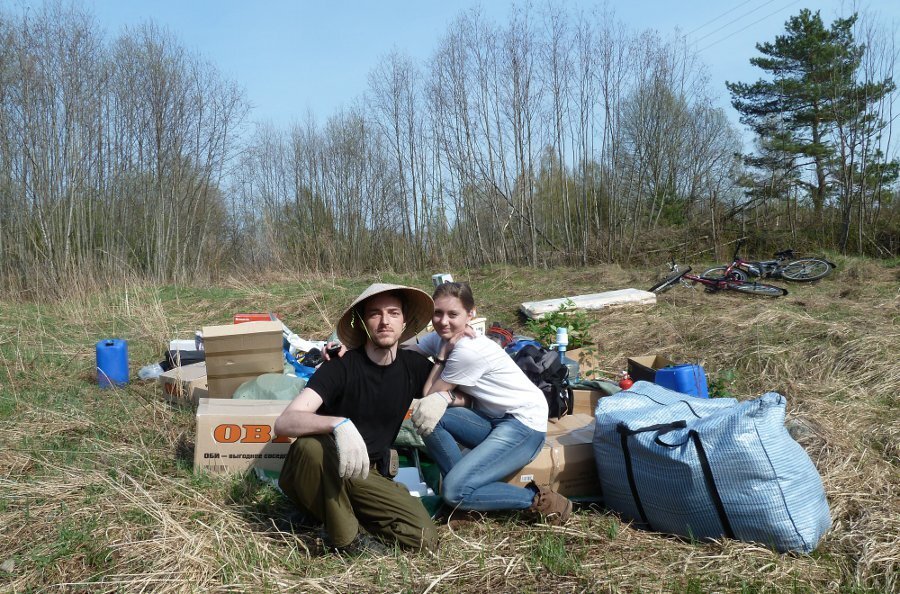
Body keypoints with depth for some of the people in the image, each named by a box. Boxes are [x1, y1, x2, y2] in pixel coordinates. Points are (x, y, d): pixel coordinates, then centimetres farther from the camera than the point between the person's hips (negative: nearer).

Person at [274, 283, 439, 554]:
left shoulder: (413, 366, -2)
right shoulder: (341, 367, -17)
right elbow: (284, 422, -29)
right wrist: (339, 424, -46)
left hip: (368, 476, 4)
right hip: (320, 473, -3)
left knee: (425, 538, -20)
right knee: (311, 446, -39)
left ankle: (347, 511, 4)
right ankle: (348, 537, -16)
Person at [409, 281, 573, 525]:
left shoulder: (469, 350, -23)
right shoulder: (441, 338, 2)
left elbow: (429, 393, -14)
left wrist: (441, 355, -9)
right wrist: (451, 397, -20)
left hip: (524, 423, -8)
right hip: (491, 419, 8)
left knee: (455, 492, -20)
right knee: (427, 415, -15)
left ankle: (538, 499, -6)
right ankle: (462, 480, -3)